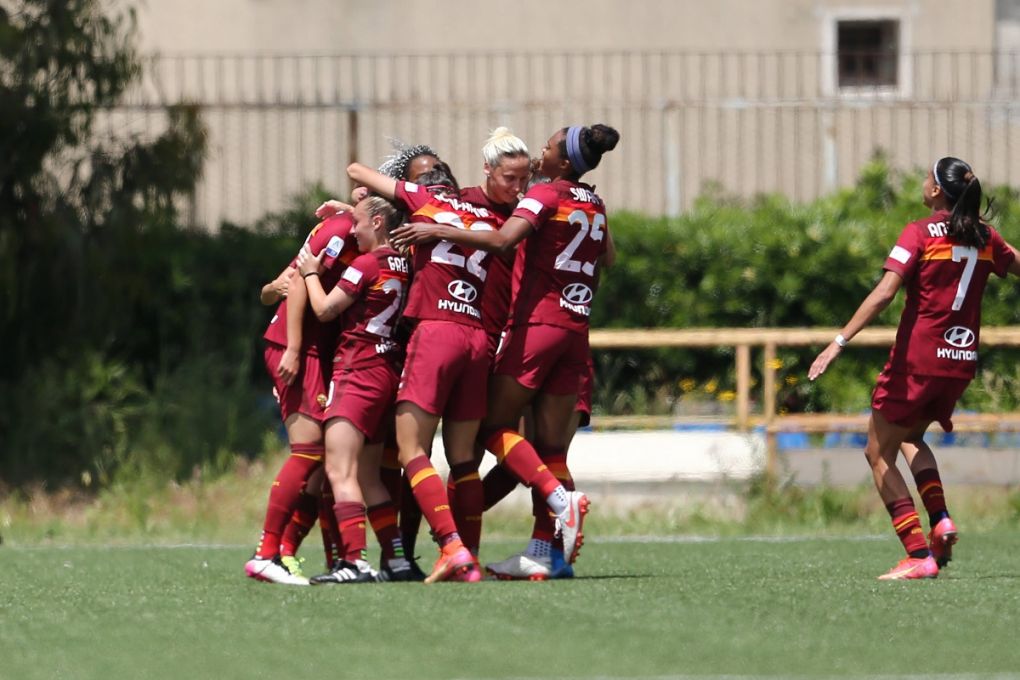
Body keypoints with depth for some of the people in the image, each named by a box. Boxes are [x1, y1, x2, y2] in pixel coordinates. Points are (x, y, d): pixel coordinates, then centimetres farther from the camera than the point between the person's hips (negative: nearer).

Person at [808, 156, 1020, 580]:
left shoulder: (920, 234, -10)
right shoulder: (984, 237, 5)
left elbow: (884, 293, -18)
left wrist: (839, 342, -20)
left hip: (918, 359, -6)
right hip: (961, 363, 6)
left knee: (879, 454, 4)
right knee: (910, 437, 29)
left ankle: (920, 556, -7)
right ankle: (940, 520, 6)